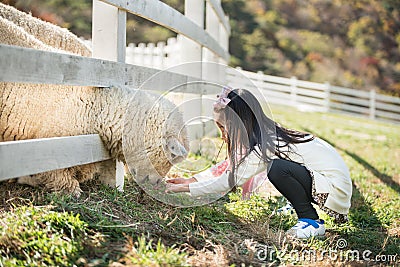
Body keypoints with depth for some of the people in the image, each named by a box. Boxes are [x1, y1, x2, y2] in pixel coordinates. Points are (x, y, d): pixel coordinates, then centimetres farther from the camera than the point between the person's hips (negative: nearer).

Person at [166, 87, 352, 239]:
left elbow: (230, 181, -20)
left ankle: (312, 222, -10)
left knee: (278, 168, -25)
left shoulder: (266, 146, -22)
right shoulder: (266, 135, 4)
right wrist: (191, 180, 5)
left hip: (336, 188, -9)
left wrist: (185, 188, -14)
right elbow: (229, 167, 11)